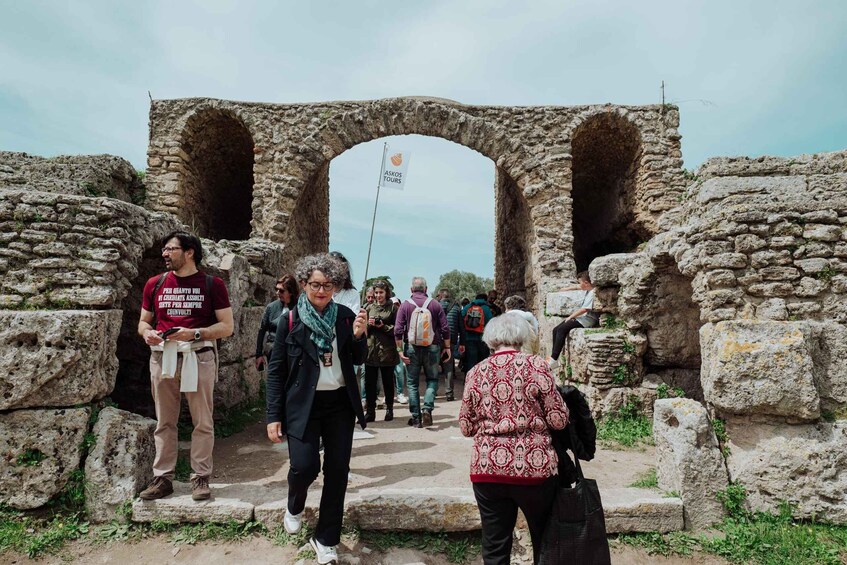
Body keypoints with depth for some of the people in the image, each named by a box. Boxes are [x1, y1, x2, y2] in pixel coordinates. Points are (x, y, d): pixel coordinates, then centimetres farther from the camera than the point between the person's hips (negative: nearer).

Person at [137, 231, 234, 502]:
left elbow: (226, 326, -4)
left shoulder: (212, 284, -2)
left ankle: (200, 478, 15)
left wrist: (194, 333, -18)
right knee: (164, 422, 11)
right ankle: (162, 478, 21)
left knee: (202, 422, 4)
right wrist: (147, 333, -6)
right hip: (162, 357, 4)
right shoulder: (154, 284, 10)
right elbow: (143, 322, 17)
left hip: (198, 357, -3)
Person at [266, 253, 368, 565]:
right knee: (304, 466, -10)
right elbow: (276, 370, -2)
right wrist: (274, 416, -5)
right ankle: (294, 507, 29)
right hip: (303, 405, -2)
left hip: (340, 403, 3)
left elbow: (357, 361, 6)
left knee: (337, 470, 6)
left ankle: (326, 539, 26)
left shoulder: (345, 316, 0)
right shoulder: (291, 320, -5)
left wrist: (358, 337, -14)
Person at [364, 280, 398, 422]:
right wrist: (369, 324, -7)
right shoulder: (369, 307, 11)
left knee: (388, 382, 8)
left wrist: (383, 326, -16)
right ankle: (370, 411, 12)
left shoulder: (393, 308, -1)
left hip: (387, 350, -3)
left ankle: (389, 409, 22)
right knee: (369, 382, 3)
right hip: (371, 349, 3)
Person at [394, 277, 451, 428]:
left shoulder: (405, 305, -1)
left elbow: (398, 330, -6)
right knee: (432, 379, 14)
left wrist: (400, 350, -2)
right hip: (432, 347, 0)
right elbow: (445, 329, -2)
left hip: (412, 348, 0)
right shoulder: (435, 304, 0)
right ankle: (427, 408, -6)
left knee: (412, 383, 10)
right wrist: (447, 348, 6)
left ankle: (416, 418, 13)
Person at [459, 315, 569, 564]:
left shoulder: (476, 372, 1)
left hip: (487, 469, 2)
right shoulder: (535, 365, -7)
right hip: (534, 467, -1)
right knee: (544, 542, 21)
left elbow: (465, 427, 5)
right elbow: (559, 420, -8)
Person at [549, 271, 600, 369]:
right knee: (556, 330, -4)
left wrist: (570, 317, -13)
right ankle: (554, 359, -5)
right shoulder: (587, 289, 11)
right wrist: (567, 289, 43)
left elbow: (584, 309, -22)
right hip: (581, 317, 10)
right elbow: (577, 287, 34)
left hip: (588, 320, -10)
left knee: (562, 329, -25)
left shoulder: (593, 293, -18)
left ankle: (553, 360, -24)